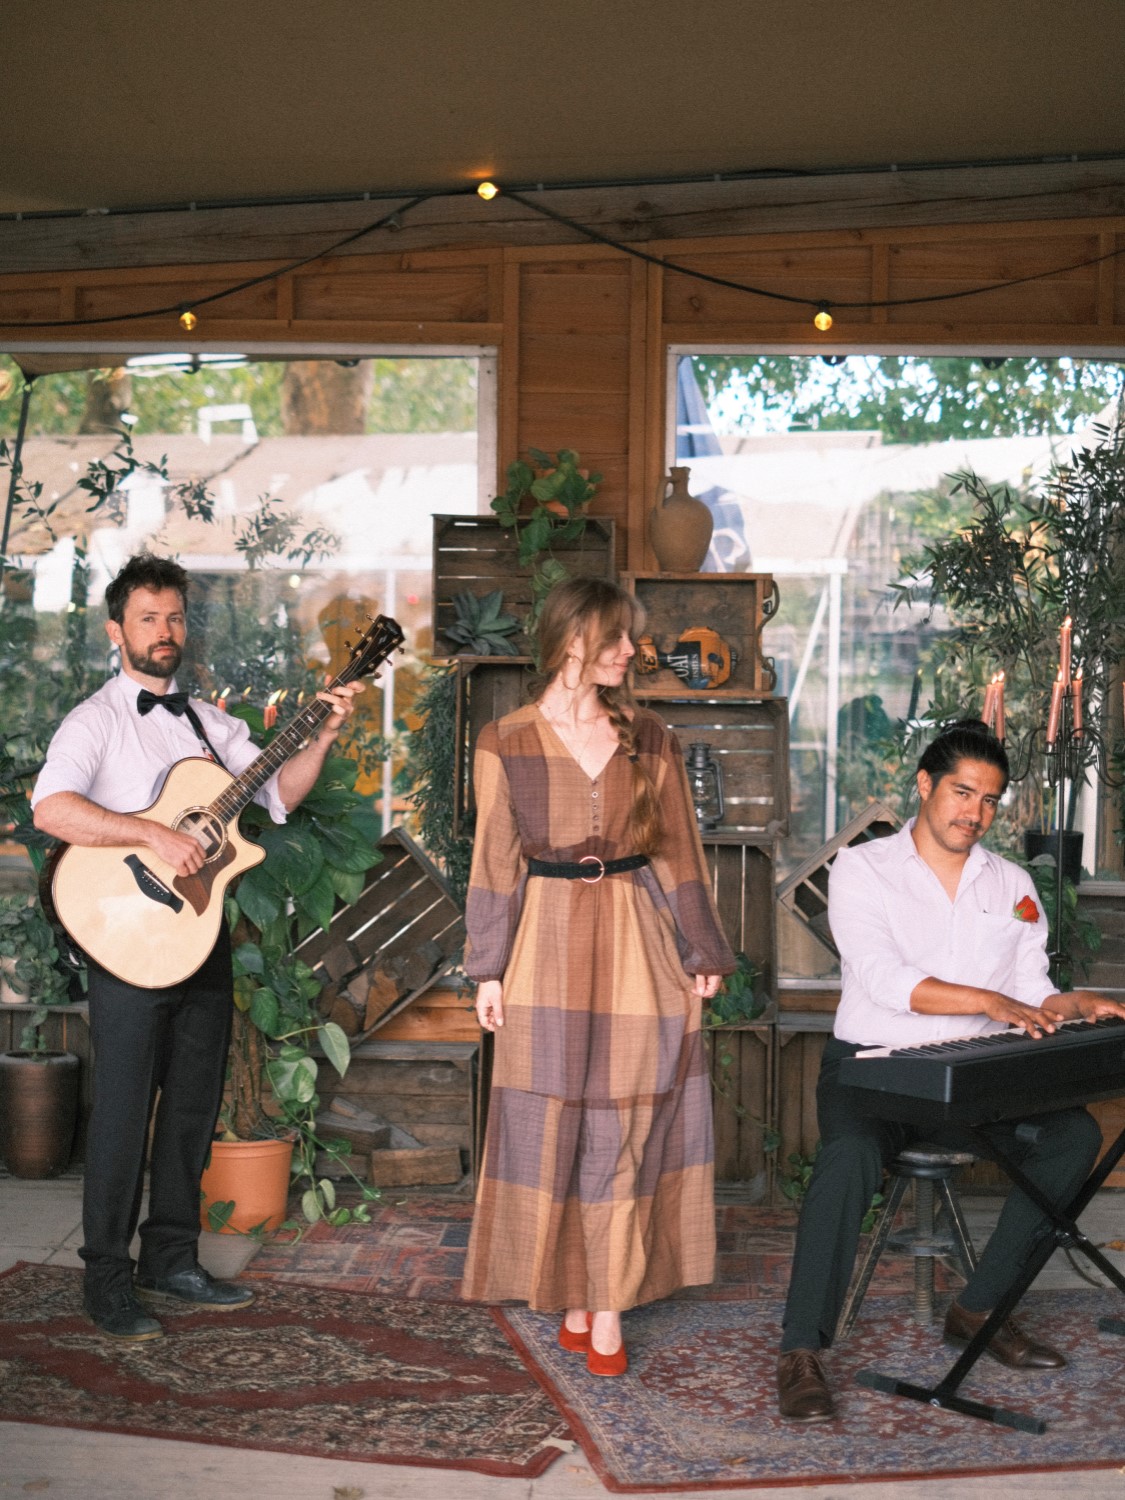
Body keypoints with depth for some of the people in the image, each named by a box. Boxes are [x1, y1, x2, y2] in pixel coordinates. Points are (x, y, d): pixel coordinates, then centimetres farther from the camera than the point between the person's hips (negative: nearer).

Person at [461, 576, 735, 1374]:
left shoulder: (649, 738, 6)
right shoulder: (506, 742, 1)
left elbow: (678, 851, 8)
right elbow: (497, 860, 2)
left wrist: (703, 952, 5)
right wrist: (489, 969, -1)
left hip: (637, 945, 1)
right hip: (548, 946, -1)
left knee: (624, 1127, 0)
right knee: (553, 1124, 4)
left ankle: (608, 1304, 6)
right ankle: (572, 1290, 17)